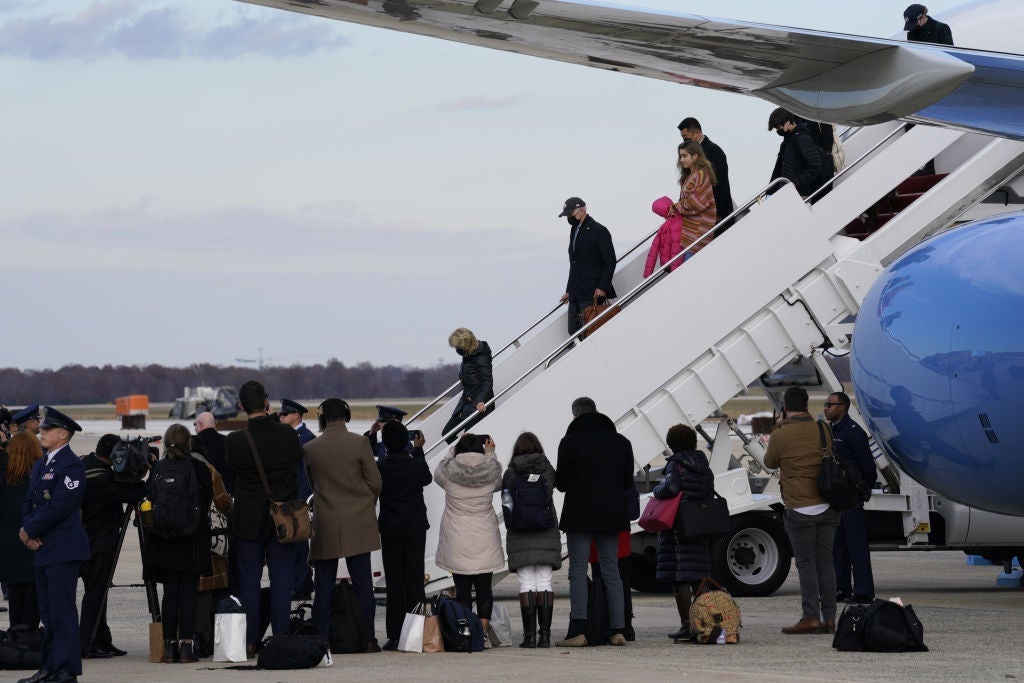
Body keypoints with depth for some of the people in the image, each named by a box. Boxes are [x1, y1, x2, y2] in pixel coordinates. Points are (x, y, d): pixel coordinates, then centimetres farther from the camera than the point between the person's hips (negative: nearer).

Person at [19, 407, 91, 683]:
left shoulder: (71, 465, -11)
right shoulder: (40, 465, 18)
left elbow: (59, 507, -18)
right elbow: (30, 502, 17)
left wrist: (30, 531, -12)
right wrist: (28, 531, -1)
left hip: (64, 549, -9)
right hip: (43, 547, 9)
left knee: (62, 611, -9)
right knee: (48, 612, 11)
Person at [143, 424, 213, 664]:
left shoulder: (157, 469, -3)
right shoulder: (199, 468, -8)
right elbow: (208, 500, 0)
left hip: (164, 542, 2)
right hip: (193, 541, -2)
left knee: (170, 592, 7)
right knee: (189, 592, 1)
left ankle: (170, 646, 5)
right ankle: (186, 645, -4)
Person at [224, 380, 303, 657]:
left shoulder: (235, 440, -13)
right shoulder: (287, 435, -8)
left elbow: (231, 465, 2)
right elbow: (299, 458, 9)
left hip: (248, 519, -1)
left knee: (249, 580, 5)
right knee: (281, 579, 6)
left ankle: (250, 641, 5)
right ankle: (281, 637, 5)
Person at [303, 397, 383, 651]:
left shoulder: (310, 449, -2)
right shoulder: (359, 443, -6)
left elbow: (309, 484, 9)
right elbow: (375, 482, -3)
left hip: (325, 525, 1)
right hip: (359, 524, 0)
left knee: (323, 585, 5)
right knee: (363, 582, 4)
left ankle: (321, 640, 2)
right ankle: (368, 638, 3)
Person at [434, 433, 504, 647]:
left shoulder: (449, 472, -8)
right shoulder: (490, 471, -5)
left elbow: (437, 473, 16)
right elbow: (498, 483, 19)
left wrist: (454, 448, 21)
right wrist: (490, 453, 25)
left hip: (457, 541, -1)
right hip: (485, 540, 1)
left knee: (462, 589, 2)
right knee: (484, 587, 5)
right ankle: (482, 632, 1)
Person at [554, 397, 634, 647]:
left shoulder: (570, 441, -6)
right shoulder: (621, 442, 9)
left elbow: (560, 483, -2)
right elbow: (628, 481, 13)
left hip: (580, 516, -4)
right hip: (611, 515, 4)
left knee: (578, 571, -3)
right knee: (611, 571, 10)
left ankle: (578, 631, -12)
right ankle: (618, 630, 4)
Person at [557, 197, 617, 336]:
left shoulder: (599, 231, -7)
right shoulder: (574, 231, 19)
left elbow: (610, 262, -10)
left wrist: (602, 288, -18)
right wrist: (569, 291, 20)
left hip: (593, 294, -9)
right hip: (575, 296, 9)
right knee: (573, 331, 4)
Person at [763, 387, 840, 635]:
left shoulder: (780, 435, -8)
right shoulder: (822, 429, 5)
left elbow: (770, 463, 10)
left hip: (800, 509, -4)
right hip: (827, 506, 4)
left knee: (806, 564, -1)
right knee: (825, 561, 9)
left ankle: (811, 617, -6)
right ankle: (829, 618, 8)